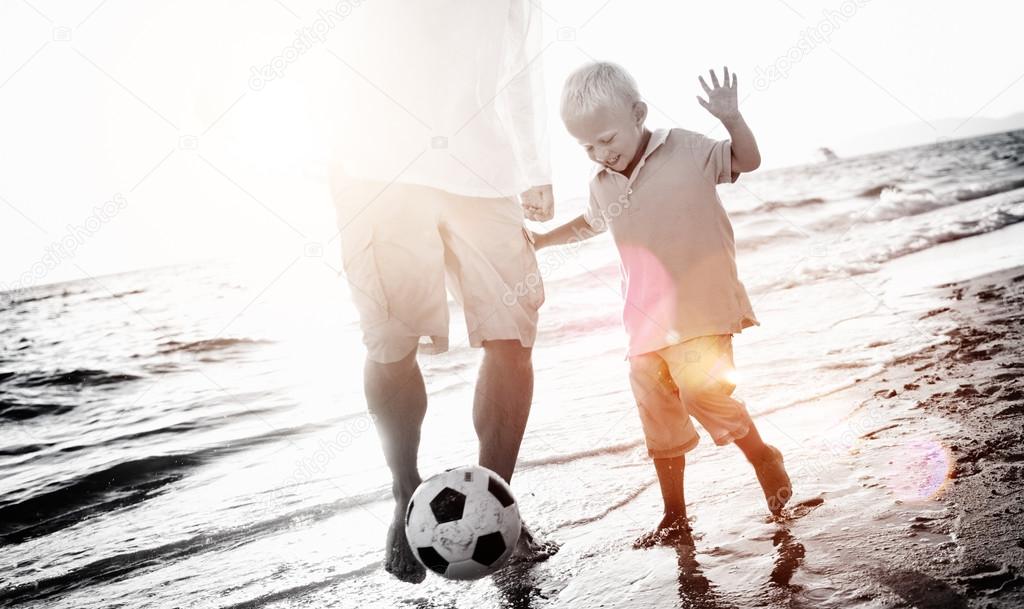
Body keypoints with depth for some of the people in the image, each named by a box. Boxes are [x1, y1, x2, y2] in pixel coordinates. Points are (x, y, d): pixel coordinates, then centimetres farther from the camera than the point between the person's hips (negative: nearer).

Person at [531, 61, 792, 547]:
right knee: (658, 417, 9)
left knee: (703, 391, -20)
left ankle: (764, 458, 10)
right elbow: (588, 225, 29)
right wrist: (541, 239, 23)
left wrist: (730, 117, -17)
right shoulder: (602, 186, 8)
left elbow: (747, 161, -1)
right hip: (645, 320, 5)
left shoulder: (687, 151, -5)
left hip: (701, 308, -5)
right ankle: (674, 517, 23)